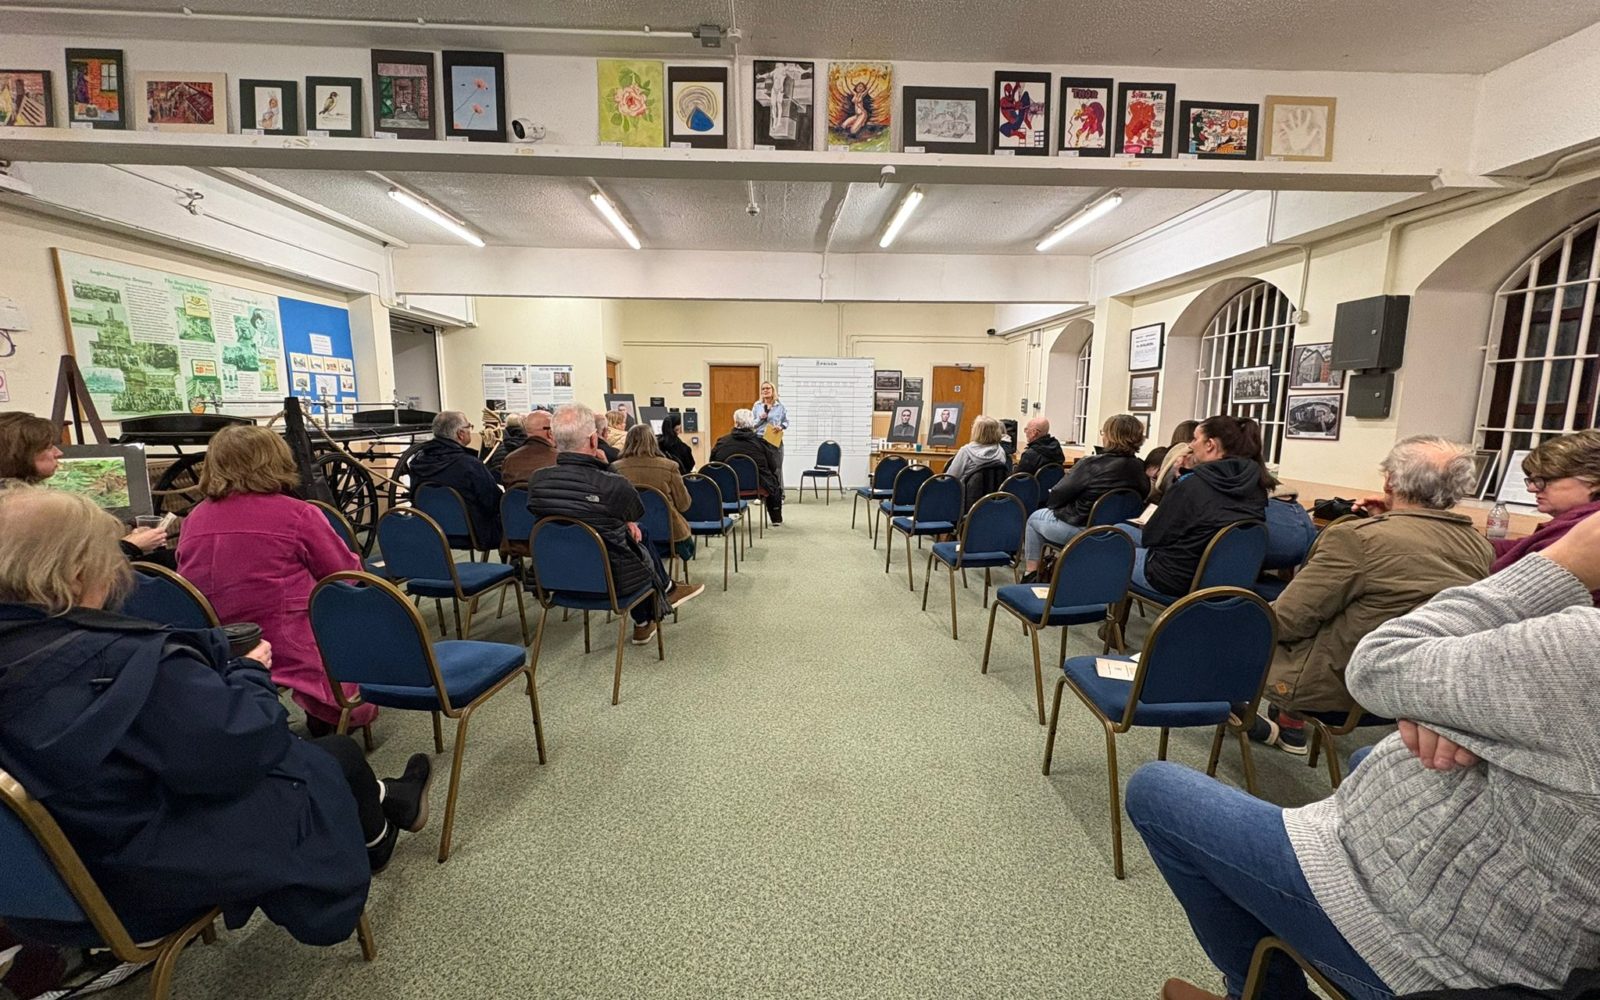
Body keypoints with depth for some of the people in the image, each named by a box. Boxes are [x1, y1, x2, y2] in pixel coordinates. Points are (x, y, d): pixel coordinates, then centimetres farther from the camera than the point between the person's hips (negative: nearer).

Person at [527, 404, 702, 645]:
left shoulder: (537, 480, -13)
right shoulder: (613, 485, -28)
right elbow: (637, 513, -5)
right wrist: (605, 465, -5)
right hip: (611, 580, -4)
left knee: (635, 535, 25)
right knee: (640, 536, 22)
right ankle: (667, 590, 46)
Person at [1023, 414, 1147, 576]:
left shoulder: (1091, 464, -22)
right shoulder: (1139, 469, -5)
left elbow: (1057, 495, -16)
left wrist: (1050, 503, 9)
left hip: (1079, 529, -6)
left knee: (1035, 517, 21)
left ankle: (1032, 574, 22)